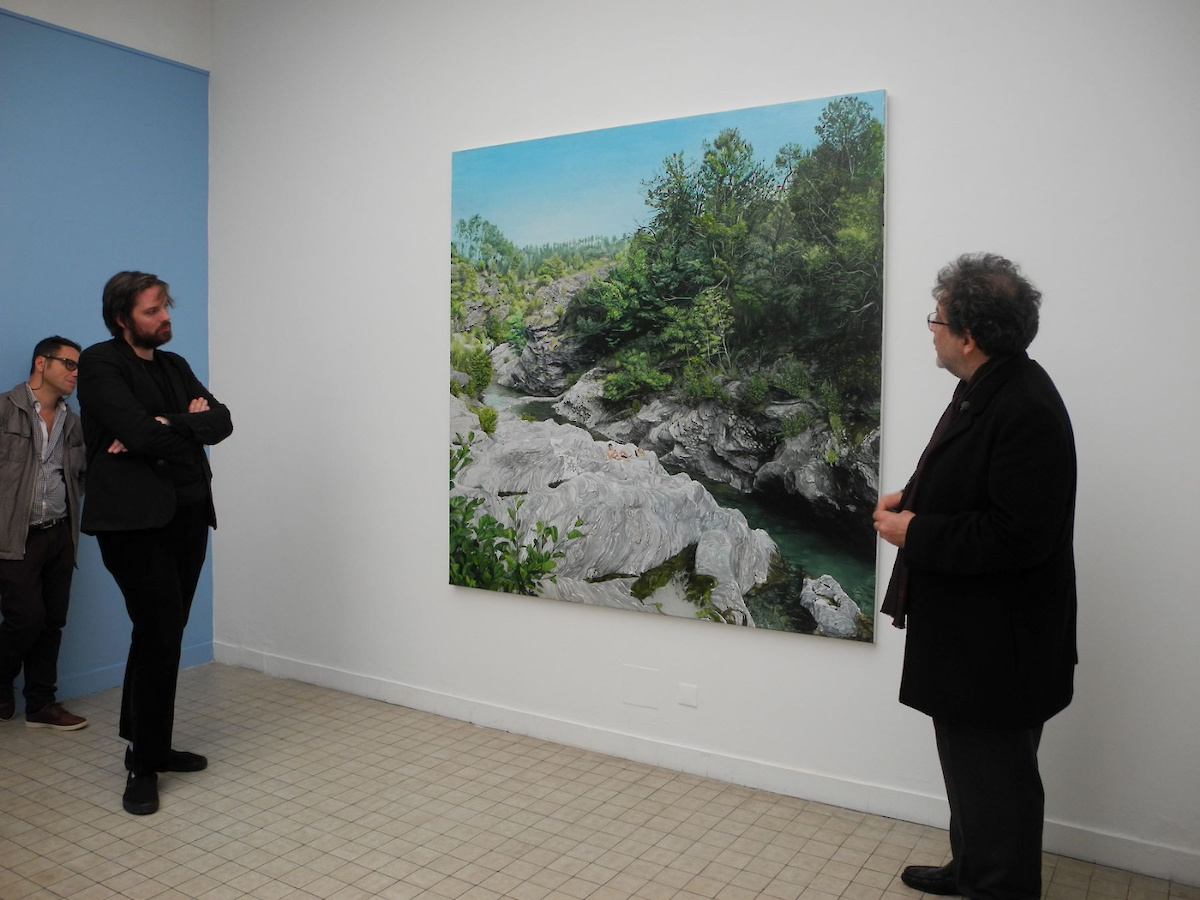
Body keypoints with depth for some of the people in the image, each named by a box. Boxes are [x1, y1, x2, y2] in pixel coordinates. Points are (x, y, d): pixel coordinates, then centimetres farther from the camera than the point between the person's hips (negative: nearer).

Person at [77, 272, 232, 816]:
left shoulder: (174, 365, 16)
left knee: (161, 635, 13)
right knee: (160, 635, -9)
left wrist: (164, 427, -11)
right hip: (135, 519, -7)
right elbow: (138, 430, -20)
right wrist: (190, 423, -3)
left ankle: (149, 745, 27)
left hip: (188, 515, 7)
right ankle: (143, 766, 6)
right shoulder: (101, 363, -5)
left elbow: (221, 421, 4)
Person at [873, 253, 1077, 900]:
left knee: (993, 779, 6)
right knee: (969, 764, 25)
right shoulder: (984, 389, 6)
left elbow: (1020, 535, -28)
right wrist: (912, 499, 3)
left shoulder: (1026, 409, -25)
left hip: (997, 645, -11)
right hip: (965, 630, 11)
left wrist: (916, 533, -21)